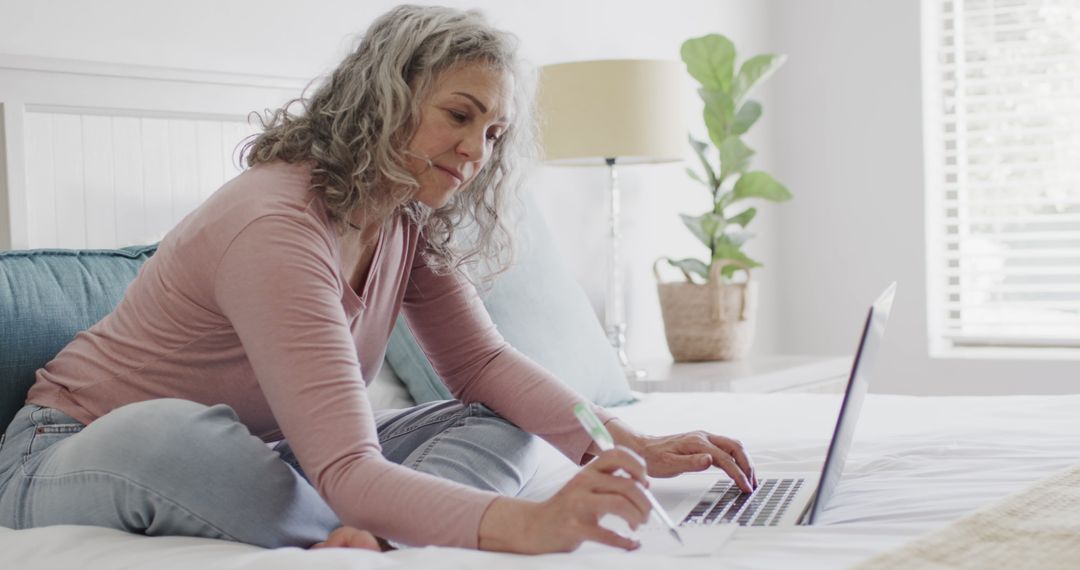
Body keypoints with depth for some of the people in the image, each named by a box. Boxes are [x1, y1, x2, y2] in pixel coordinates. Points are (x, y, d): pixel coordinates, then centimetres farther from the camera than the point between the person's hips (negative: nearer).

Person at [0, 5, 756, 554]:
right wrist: (526, 525, -55)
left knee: (499, 430, -10)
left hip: (242, 454, 8)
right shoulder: (279, 228, -30)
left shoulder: (409, 222, -2)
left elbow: (481, 362, 0)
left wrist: (626, 447, -17)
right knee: (168, 433, -44)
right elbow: (349, 474, -39)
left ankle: (363, 539, -37)